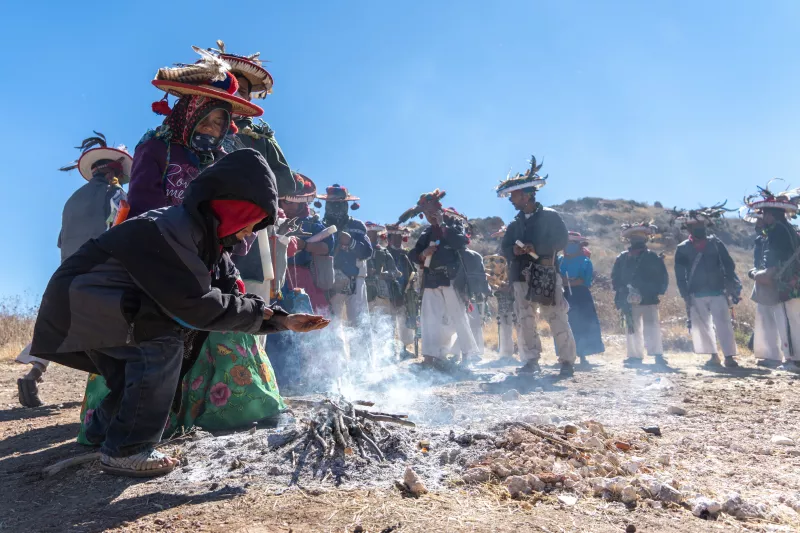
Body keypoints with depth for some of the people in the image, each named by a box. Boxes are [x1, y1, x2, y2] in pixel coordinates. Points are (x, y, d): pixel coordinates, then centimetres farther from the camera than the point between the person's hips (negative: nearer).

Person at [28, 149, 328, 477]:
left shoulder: (209, 239, -1)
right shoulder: (170, 230, -31)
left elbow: (231, 293, -1)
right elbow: (195, 305, -33)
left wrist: (282, 320, -11)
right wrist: (259, 311, -20)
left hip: (110, 310, 10)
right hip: (79, 304, -10)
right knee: (165, 340, -23)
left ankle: (103, 428, 38)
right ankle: (124, 450, -12)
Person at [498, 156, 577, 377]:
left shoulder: (550, 216, 1)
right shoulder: (515, 224, 16)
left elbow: (561, 242, -5)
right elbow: (505, 248, 15)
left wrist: (537, 248, -17)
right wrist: (514, 251, -8)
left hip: (547, 276, -5)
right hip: (521, 277, 5)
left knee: (557, 320, -4)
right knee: (525, 321, 3)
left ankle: (567, 361, 4)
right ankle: (531, 361, 11)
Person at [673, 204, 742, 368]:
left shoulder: (716, 243, 4)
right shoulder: (682, 248, 3)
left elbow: (729, 266, 5)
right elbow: (680, 274, 2)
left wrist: (733, 288, -3)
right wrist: (685, 296, -4)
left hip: (718, 292, -1)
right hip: (696, 296, 1)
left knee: (723, 324, -6)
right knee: (701, 326, 6)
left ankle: (729, 356, -4)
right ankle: (714, 356, 17)